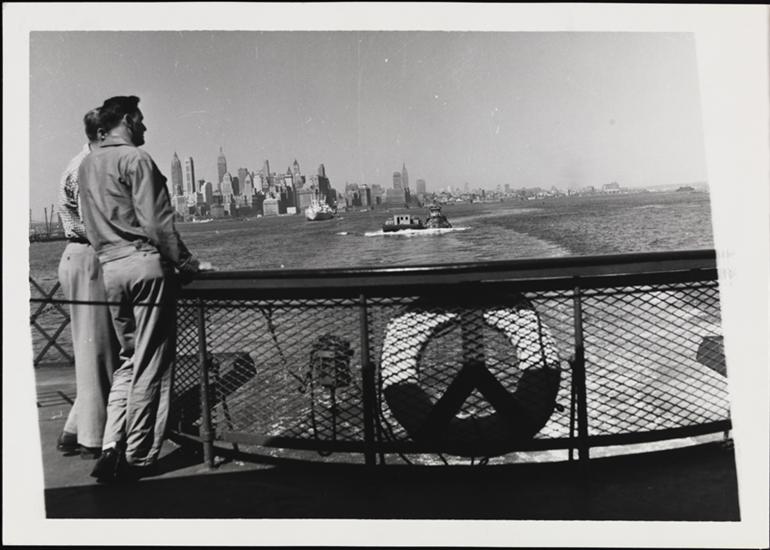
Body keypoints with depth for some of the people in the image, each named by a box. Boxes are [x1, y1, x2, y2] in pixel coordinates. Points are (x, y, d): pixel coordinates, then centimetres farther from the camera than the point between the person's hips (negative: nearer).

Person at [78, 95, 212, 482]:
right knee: (151, 364, -1)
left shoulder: (86, 165, 19)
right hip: (146, 262, -8)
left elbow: (92, 224, 20)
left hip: (109, 267, 8)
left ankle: (111, 447, 9)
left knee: (129, 359, 16)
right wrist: (187, 263, -7)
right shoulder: (135, 158, -6)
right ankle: (138, 458, 5)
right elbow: (156, 222, -13)